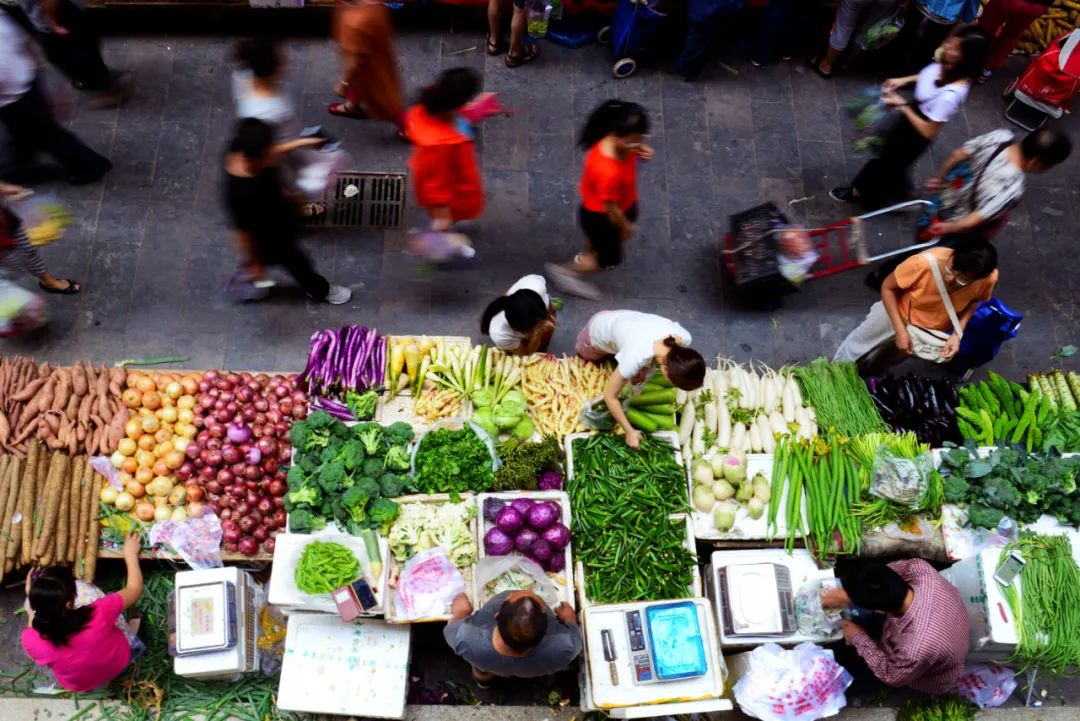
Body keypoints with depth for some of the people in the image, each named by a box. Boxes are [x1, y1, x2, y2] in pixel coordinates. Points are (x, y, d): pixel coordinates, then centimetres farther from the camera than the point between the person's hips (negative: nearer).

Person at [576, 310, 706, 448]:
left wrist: (646, 369, -19)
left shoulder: (684, 337, -32)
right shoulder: (635, 358, -46)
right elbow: (609, 396, -31)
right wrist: (630, 431, -25)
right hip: (599, 329, -3)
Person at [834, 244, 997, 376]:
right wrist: (900, 330, -27)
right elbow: (887, 287, -24)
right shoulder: (924, 263, -42)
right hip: (898, 311, -2)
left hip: (935, 329, 2)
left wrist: (958, 334, -22)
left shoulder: (988, 278, -33)